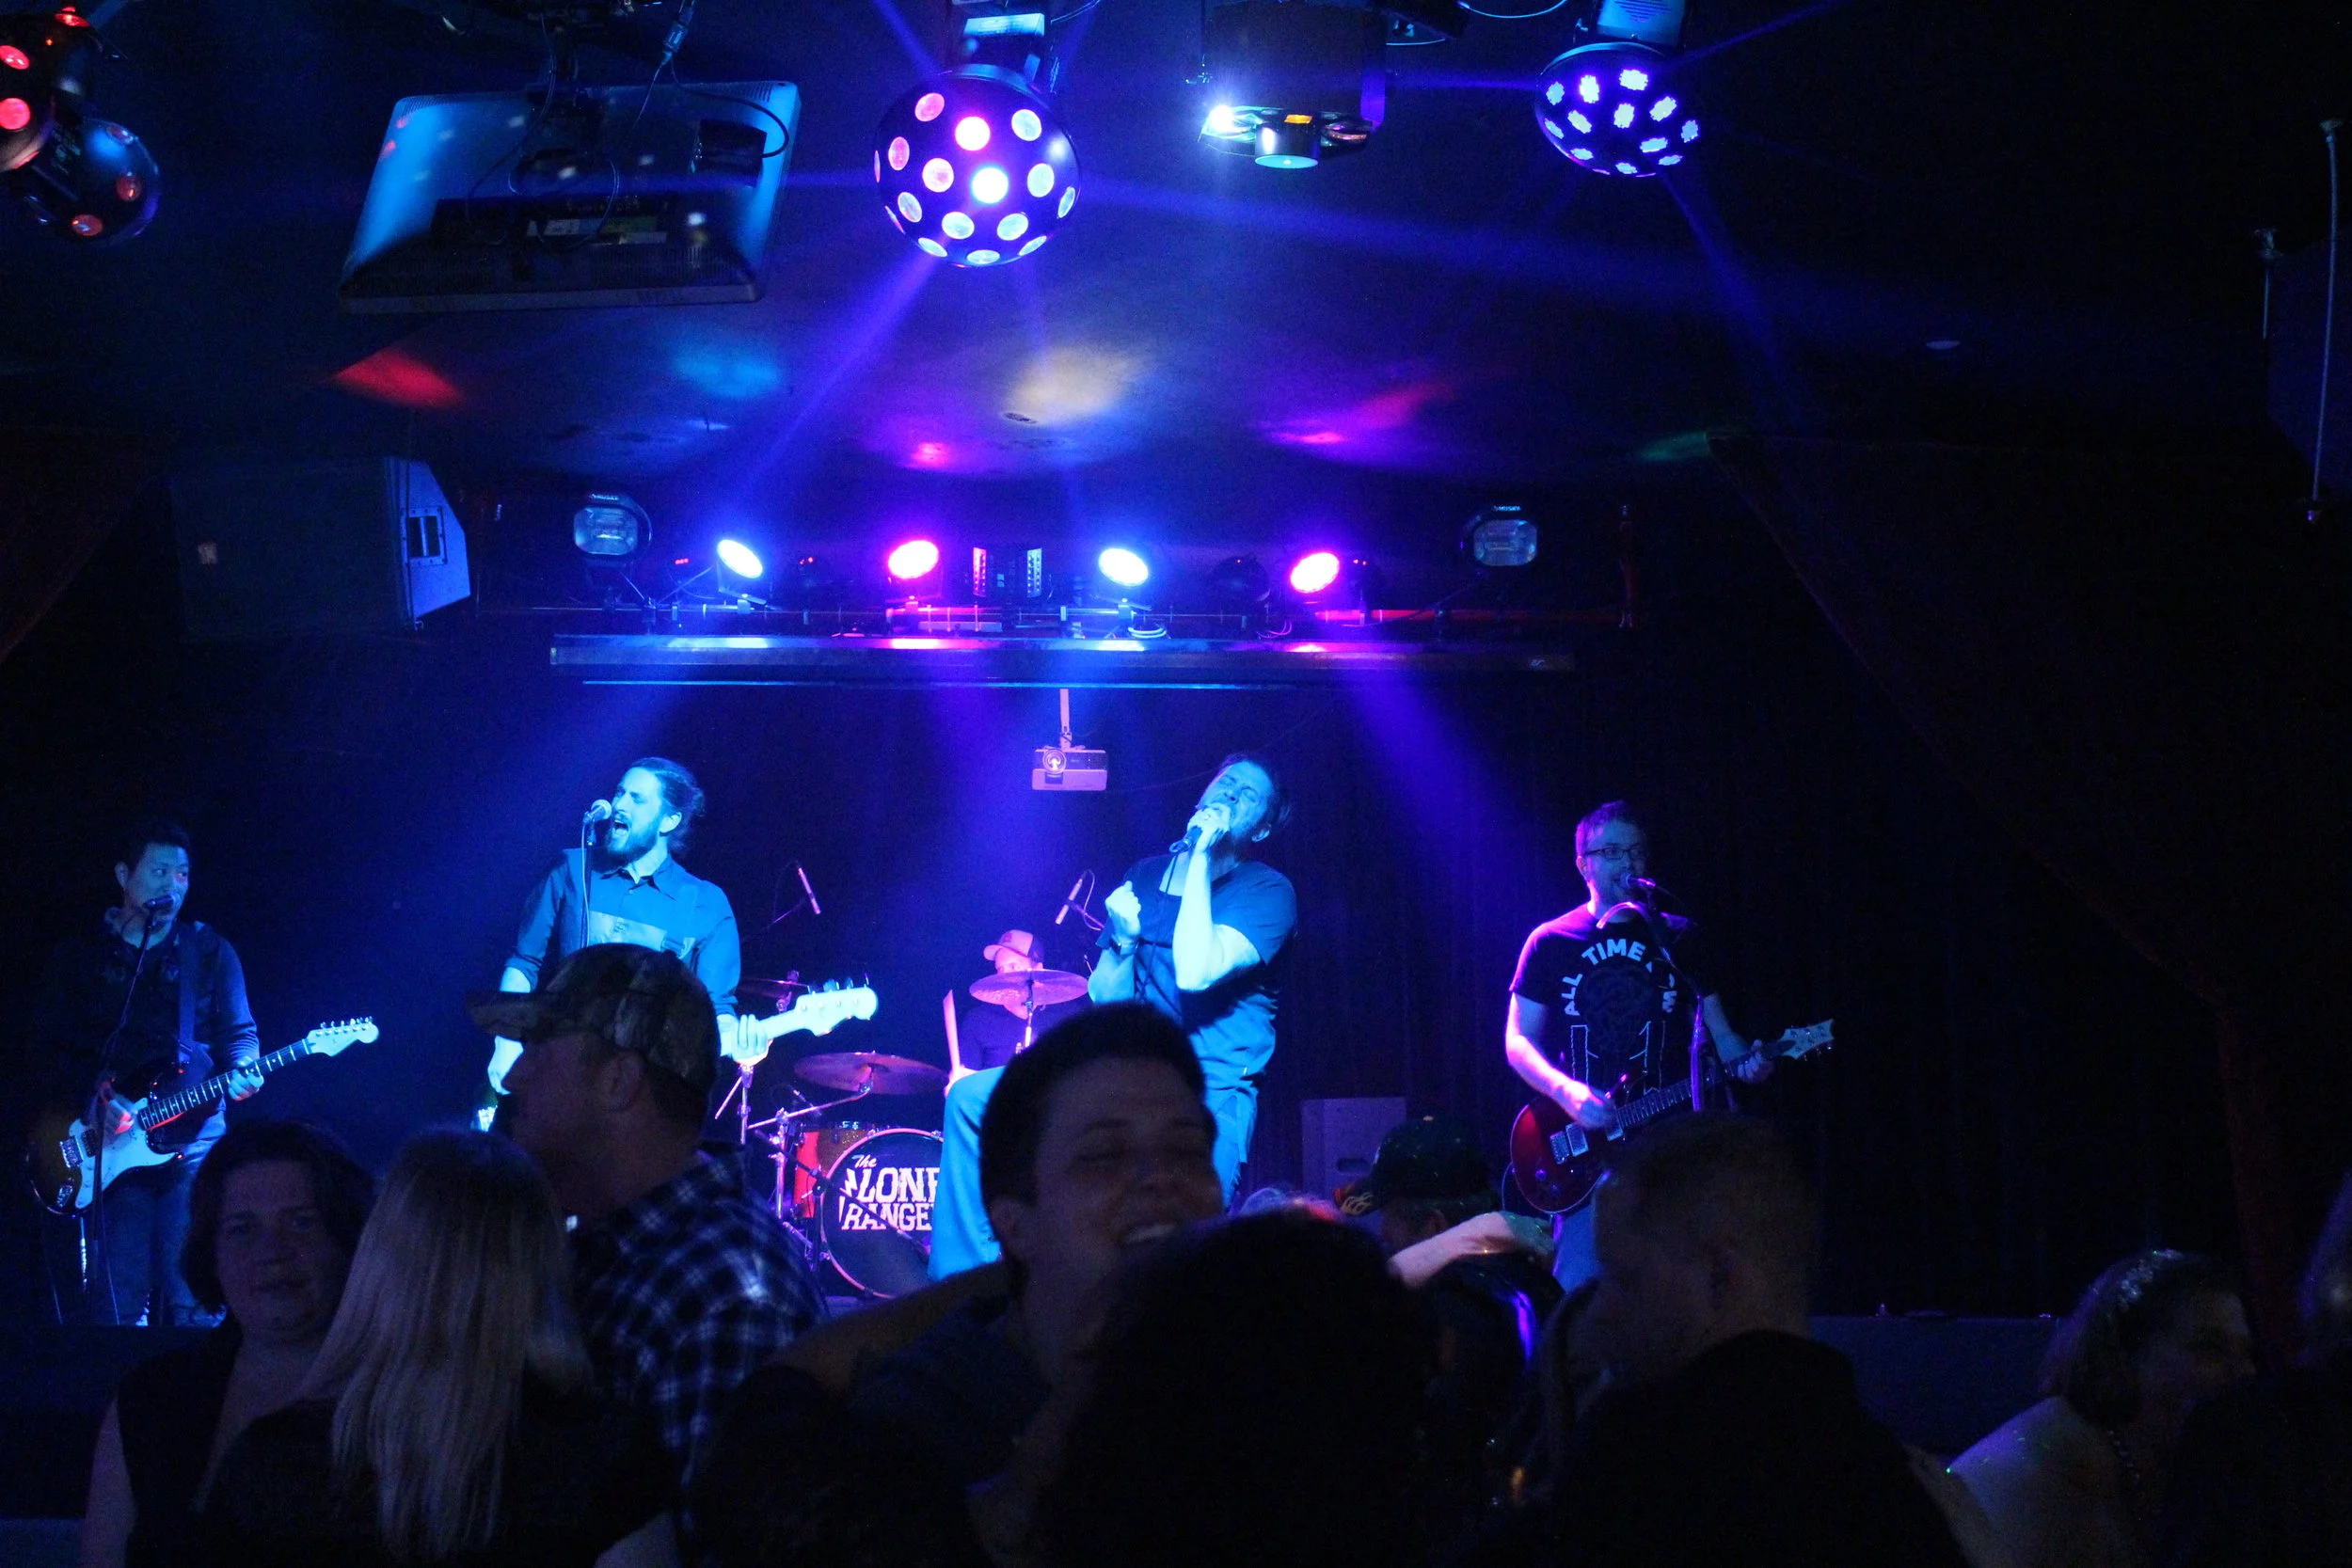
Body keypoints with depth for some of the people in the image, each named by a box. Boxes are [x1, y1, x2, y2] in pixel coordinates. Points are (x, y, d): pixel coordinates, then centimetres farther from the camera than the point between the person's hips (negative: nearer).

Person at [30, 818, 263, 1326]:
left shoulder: (210, 951, 12)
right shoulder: (79, 955, 10)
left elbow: (239, 1033, 10)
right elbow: (50, 1049, 6)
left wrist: (240, 1072, -13)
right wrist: (93, 1101, -11)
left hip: (193, 1143, 0)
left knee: (194, 1302, -6)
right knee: (118, 1300, -3)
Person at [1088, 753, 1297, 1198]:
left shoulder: (1268, 892, -5)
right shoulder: (1143, 876, 12)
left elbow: (1195, 973, -22)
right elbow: (1102, 996, 12)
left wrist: (1200, 856, -17)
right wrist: (1126, 941, -8)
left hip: (1211, 1093, -5)